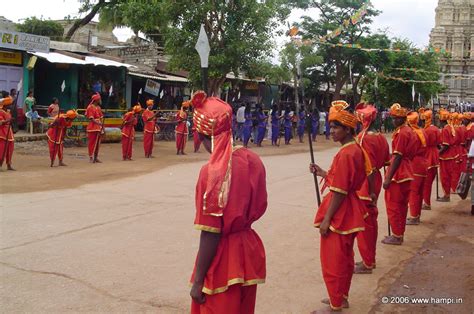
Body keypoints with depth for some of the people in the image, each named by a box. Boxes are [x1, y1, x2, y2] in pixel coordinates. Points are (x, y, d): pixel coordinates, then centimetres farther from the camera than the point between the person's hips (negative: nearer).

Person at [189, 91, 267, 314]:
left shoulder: (213, 172, -24)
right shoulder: (252, 159, -5)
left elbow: (210, 236, -21)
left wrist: (198, 280, -12)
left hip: (223, 260, -6)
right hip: (249, 250, 6)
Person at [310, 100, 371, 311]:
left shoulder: (345, 154, -22)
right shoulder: (355, 149, 8)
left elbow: (339, 192, -24)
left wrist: (326, 219, -20)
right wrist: (323, 173, 9)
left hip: (339, 215, -10)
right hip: (348, 214, 10)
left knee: (332, 260, 3)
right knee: (344, 257, 20)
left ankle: (336, 305, 15)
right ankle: (341, 298, 34)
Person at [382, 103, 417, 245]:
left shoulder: (401, 133, -17)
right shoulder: (409, 131, 13)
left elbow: (398, 157, -21)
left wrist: (388, 177, -21)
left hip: (398, 174, -10)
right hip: (406, 173, 10)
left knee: (393, 205, -1)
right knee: (402, 205, 15)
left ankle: (396, 236, 5)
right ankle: (400, 233, 24)